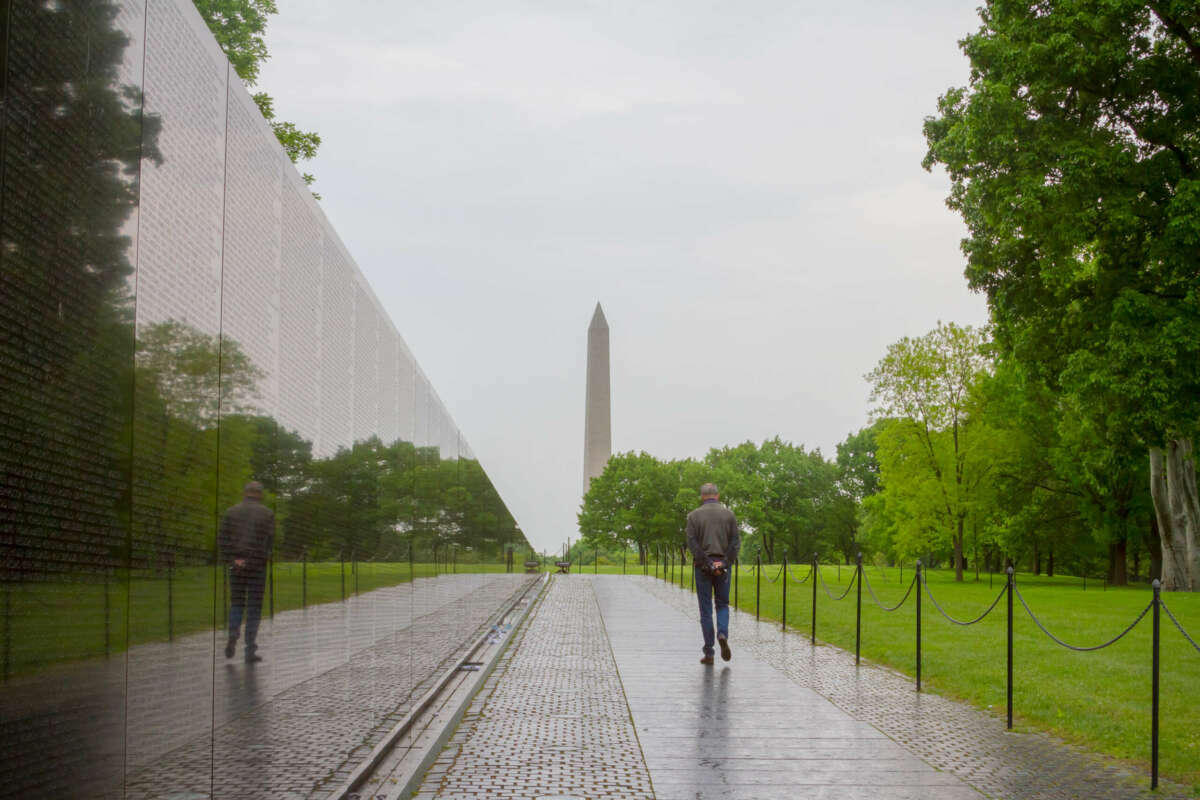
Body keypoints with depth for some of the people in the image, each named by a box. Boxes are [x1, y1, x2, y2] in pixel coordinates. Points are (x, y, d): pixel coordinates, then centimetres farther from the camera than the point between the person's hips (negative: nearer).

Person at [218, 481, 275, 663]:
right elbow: (269, 541, -10)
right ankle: (250, 651, 2)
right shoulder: (267, 514, 1)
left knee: (237, 604, 17)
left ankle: (233, 636, -7)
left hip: (235, 566, 2)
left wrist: (230, 560, -6)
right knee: (254, 607, 4)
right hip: (257, 566, -2)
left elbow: (222, 539, -3)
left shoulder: (231, 512, 7)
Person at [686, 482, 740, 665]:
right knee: (722, 605, 15)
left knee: (705, 609, 4)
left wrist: (707, 563, -13)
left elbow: (692, 542, -11)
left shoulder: (694, 516, -1)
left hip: (703, 566, -1)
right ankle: (723, 634, -14)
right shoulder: (729, 514, 3)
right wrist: (725, 562, -10)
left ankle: (709, 653, 2)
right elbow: (736, 541, -5)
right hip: (723, 565, 1)